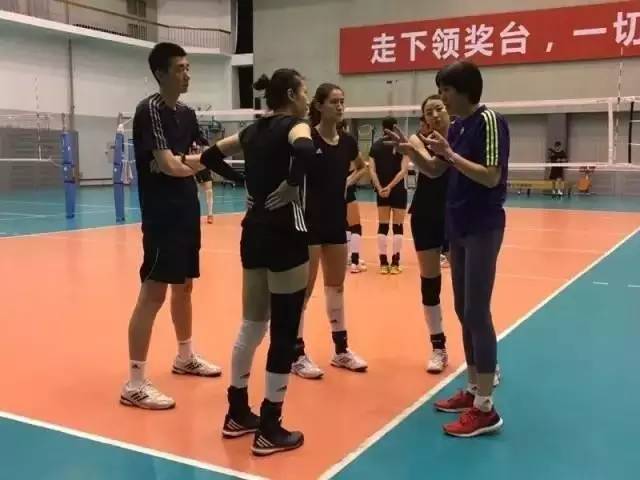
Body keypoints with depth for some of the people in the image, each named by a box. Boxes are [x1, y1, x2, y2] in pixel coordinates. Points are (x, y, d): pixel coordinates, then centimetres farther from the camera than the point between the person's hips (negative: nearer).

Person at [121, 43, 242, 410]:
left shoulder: (187, 114, 12)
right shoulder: (150, 110, -13)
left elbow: (204, 157, 13)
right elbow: (169, 165, -21)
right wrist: (198, 164, -3)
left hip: (187, 213, 9)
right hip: (161, 216, -8)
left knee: (184, 286, 18)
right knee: (153, 294, -8)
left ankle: (186, 357, 35)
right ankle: (135, 384, -1)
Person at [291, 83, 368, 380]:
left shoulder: (347, 141, 6)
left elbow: (362, 167, 26)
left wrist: (348, 182, 12)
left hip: (337, 221, 6)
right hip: (310, 221, -6)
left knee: (336, 286, 14)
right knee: (304, 288, 0)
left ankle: (341, 350, 25)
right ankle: (298, 355, 11)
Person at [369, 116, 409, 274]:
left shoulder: (376, 145, 4)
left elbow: (372, 169, -5)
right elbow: (404, 170, -14)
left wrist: (380, 188, -11)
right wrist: (390, 187, -16)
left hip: (381, 191, 3)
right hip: (398, 190, -3)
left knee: (382, 226, 7)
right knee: (398, 227, 3)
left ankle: (383, 263, 7)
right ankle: (395, 263, 3)